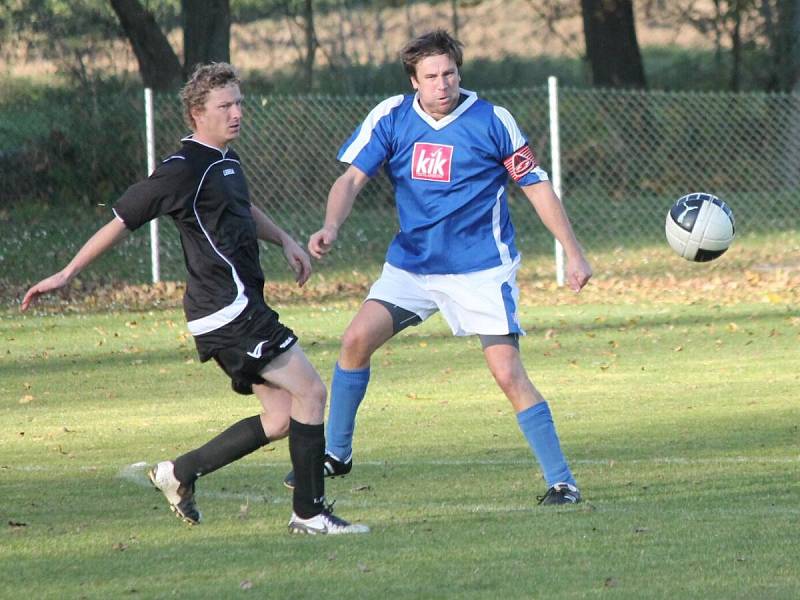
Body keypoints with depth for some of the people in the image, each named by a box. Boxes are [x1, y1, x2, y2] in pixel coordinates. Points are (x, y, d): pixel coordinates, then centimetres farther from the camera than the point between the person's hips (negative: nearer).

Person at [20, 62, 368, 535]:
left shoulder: (227, 161, 15)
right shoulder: (184, 171, -13)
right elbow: (122, 220, -10)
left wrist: (284, 240, 22)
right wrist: (67, 275, -7)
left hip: (238, 310, 10)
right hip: (229, 312, -10)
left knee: (281, 417, 7)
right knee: (310, 390, -11)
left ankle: (182, 472, 15)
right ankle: (310, 513, -7)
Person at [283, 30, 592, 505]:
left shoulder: (493, 122, -10)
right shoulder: (391, 118, -3)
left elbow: (537, 186, -3)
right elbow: (352, 179, -6)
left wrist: (574, 253, -5)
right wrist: (331, 227, -26)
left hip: (483, 269, -3)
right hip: (411, 265, 3)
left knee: (509, 374, -13)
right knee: (357, 339, -10)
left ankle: (562, 482, -5)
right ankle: (336, 454, 9)